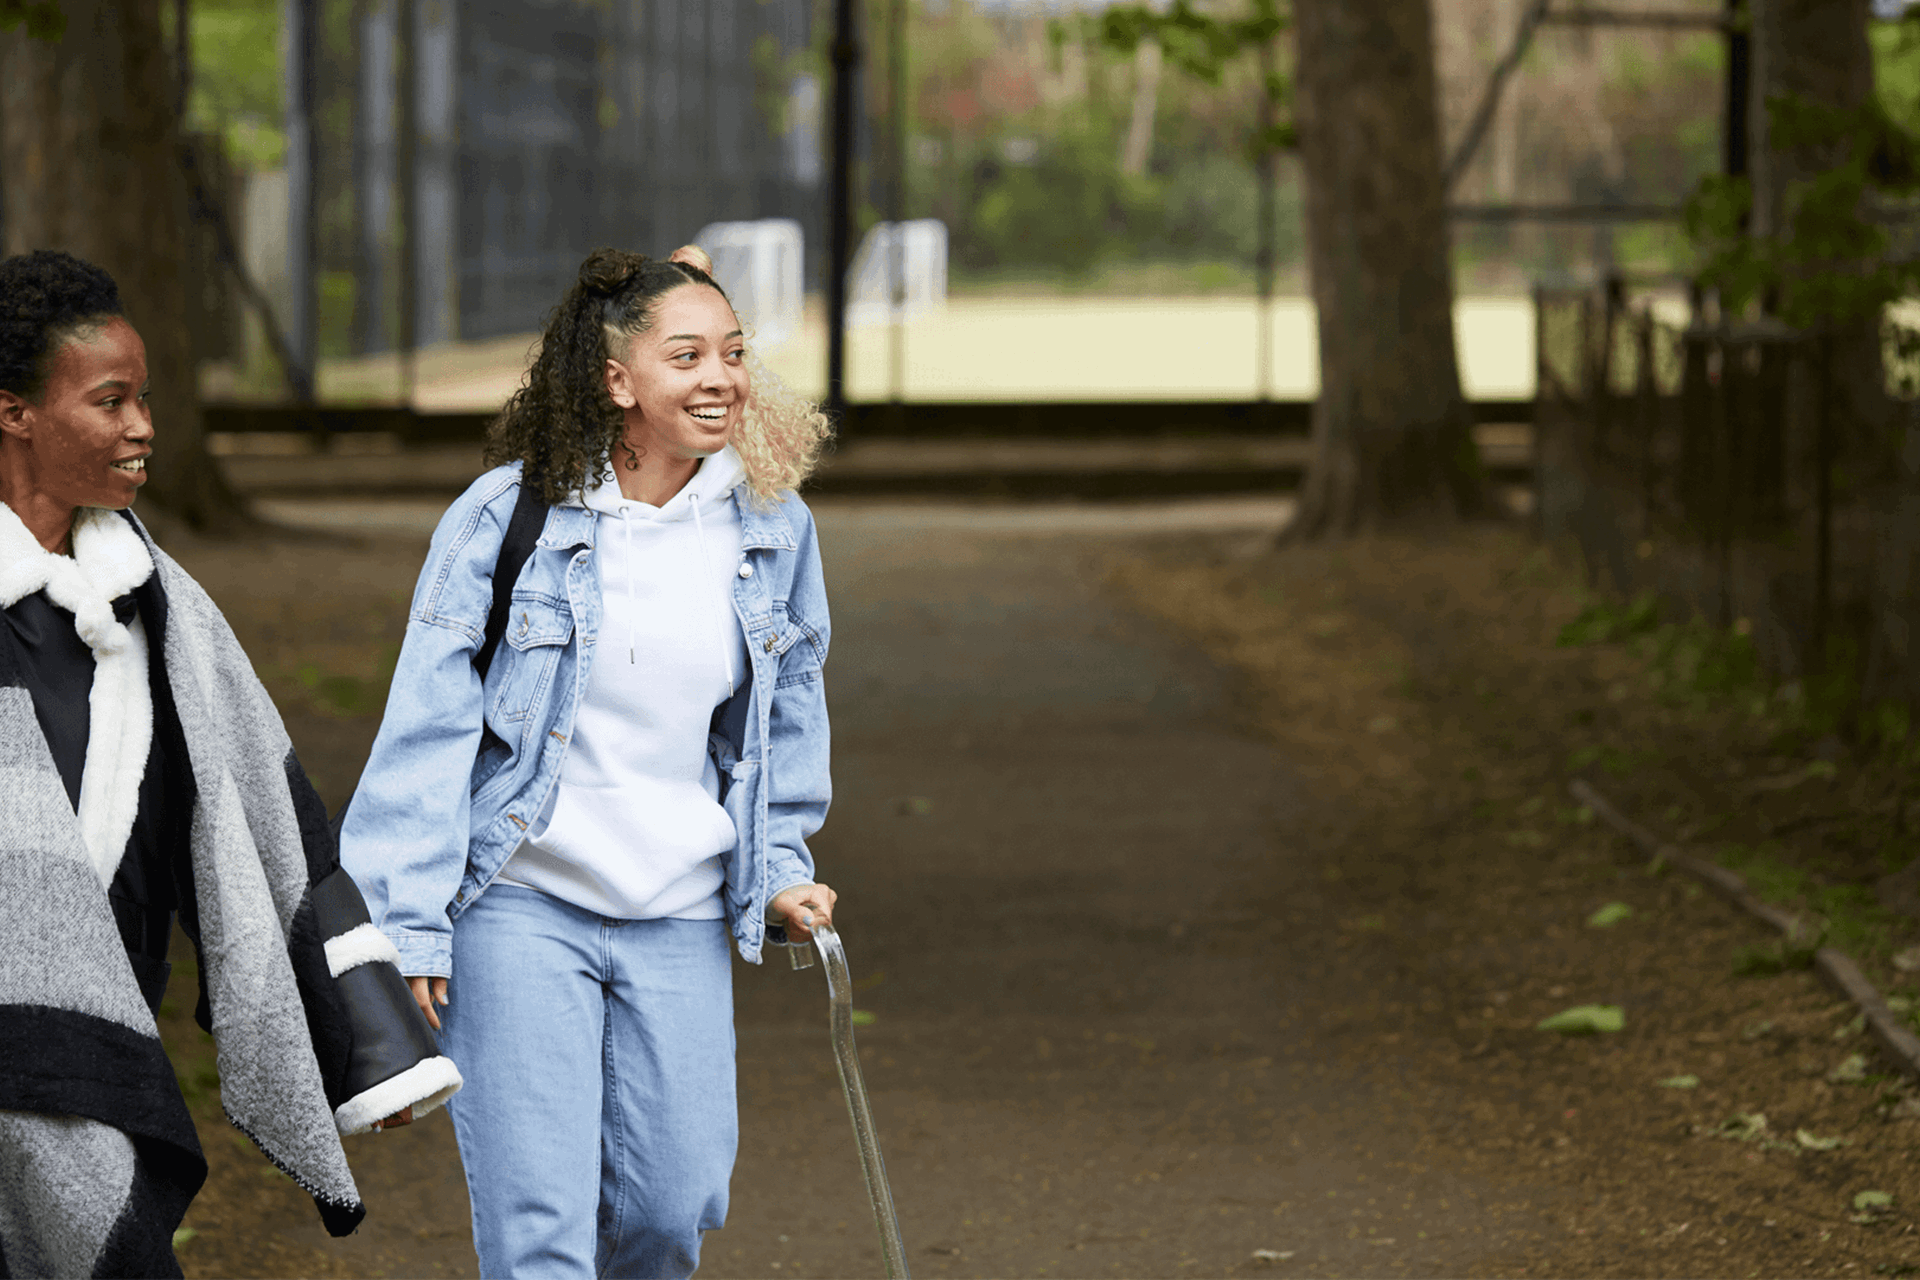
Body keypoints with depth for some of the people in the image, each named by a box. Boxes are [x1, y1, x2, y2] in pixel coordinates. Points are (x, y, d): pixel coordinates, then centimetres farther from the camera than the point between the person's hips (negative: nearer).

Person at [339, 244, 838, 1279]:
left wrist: (778, 868, 11)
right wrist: (406, 924, -9)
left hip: (682, 920, 4)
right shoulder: (507, 516, -9)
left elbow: (785, 716, 18)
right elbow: (428, 726, -6)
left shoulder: (773, 529, 3)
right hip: (520, 907, -4)